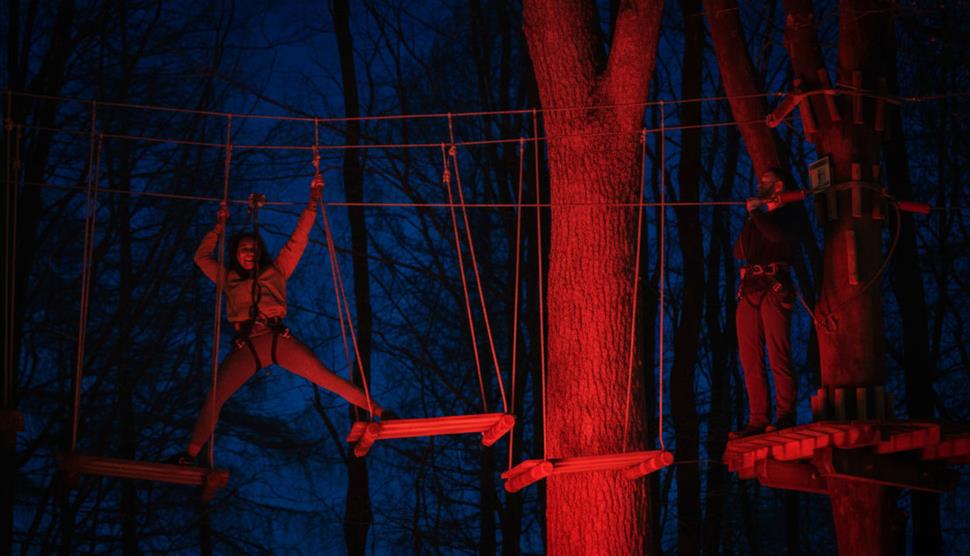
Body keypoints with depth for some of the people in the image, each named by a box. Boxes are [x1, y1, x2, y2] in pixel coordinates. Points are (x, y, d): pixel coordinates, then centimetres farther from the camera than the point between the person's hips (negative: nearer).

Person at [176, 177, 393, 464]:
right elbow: (202, 256, 29)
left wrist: (312, 203, 12)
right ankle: (191, 453, -11)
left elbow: (297, 241, 17)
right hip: (245, 346, 1)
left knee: (327, 378, -10)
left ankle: (378, 411, -9)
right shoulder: (229, 279, 23)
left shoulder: (275, 271, 20)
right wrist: (220, 227, 24)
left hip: (279, 339, -1)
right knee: (214, 397, -13)